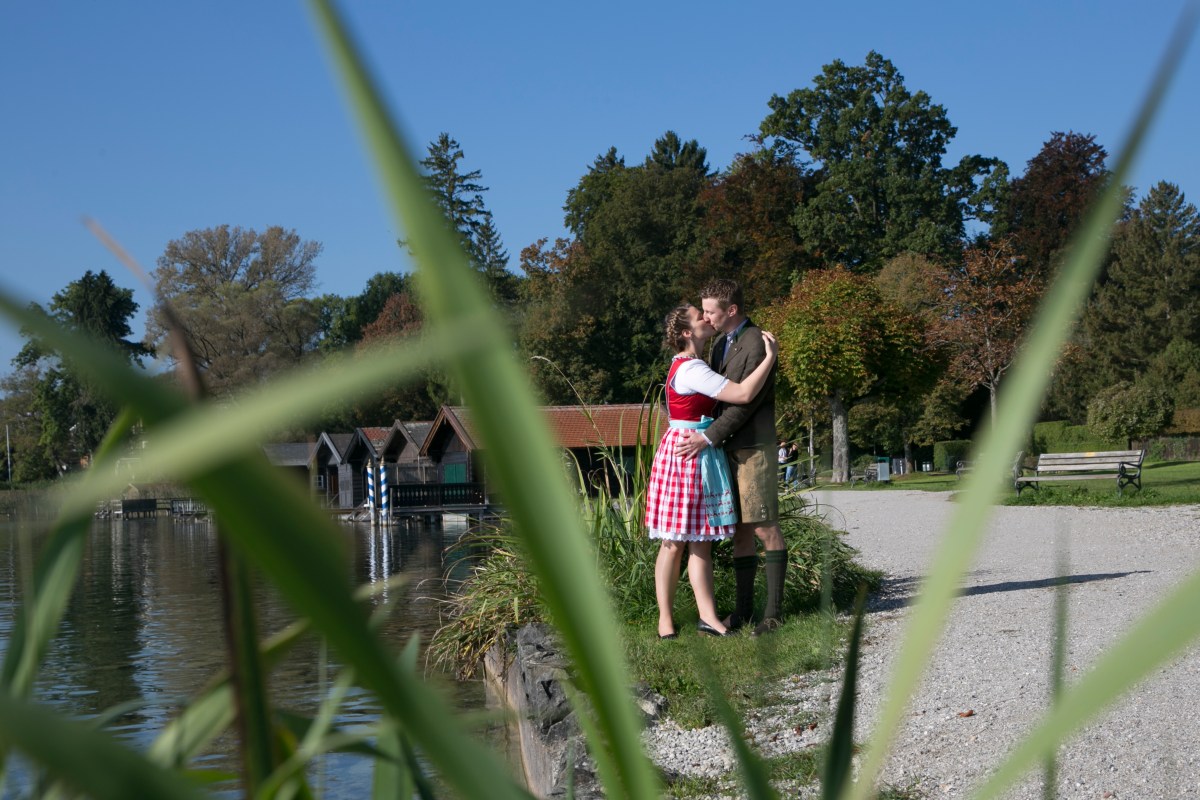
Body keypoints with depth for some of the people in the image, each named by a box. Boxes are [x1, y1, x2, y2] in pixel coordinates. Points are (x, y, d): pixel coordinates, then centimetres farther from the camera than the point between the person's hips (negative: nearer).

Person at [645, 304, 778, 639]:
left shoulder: (688, 365, 15)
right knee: (675, 541, -2)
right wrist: (770, 357, -13)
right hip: (686, 455, -10)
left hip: (702, 458, 10)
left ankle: (708, 615, 4)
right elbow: (743, 393, -22)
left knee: (700, 541, 5)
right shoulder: (692, 370, -17)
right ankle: (665, 618, 5)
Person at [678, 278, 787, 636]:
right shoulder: (721, 344, 16)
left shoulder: (756, 345, -13)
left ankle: (774, 610, -1)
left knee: (765, 528, -5)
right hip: (728, 449, 8)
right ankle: (743, 609, 11)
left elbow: (745, 401, -18)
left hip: (753, 448, -8)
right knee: (739, 530, 8)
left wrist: (709, 437, -18)